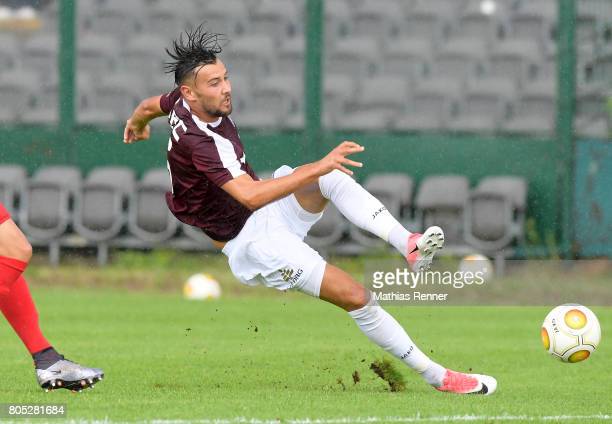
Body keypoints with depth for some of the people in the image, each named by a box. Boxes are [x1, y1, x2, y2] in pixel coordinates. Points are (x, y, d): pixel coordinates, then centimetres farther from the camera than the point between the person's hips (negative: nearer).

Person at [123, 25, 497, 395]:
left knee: (331, 177, -20)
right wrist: (318, 167, -44)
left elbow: (150, 105, 24)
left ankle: (410, 245, -31)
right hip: (251, 242, -9)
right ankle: (435, 375, -14)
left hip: (270, 209, 9)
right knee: (357, 297, -20)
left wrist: (136, 125, 48)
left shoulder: (183, 104, -2)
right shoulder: (200, 142, -30)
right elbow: (250, 197, -41)